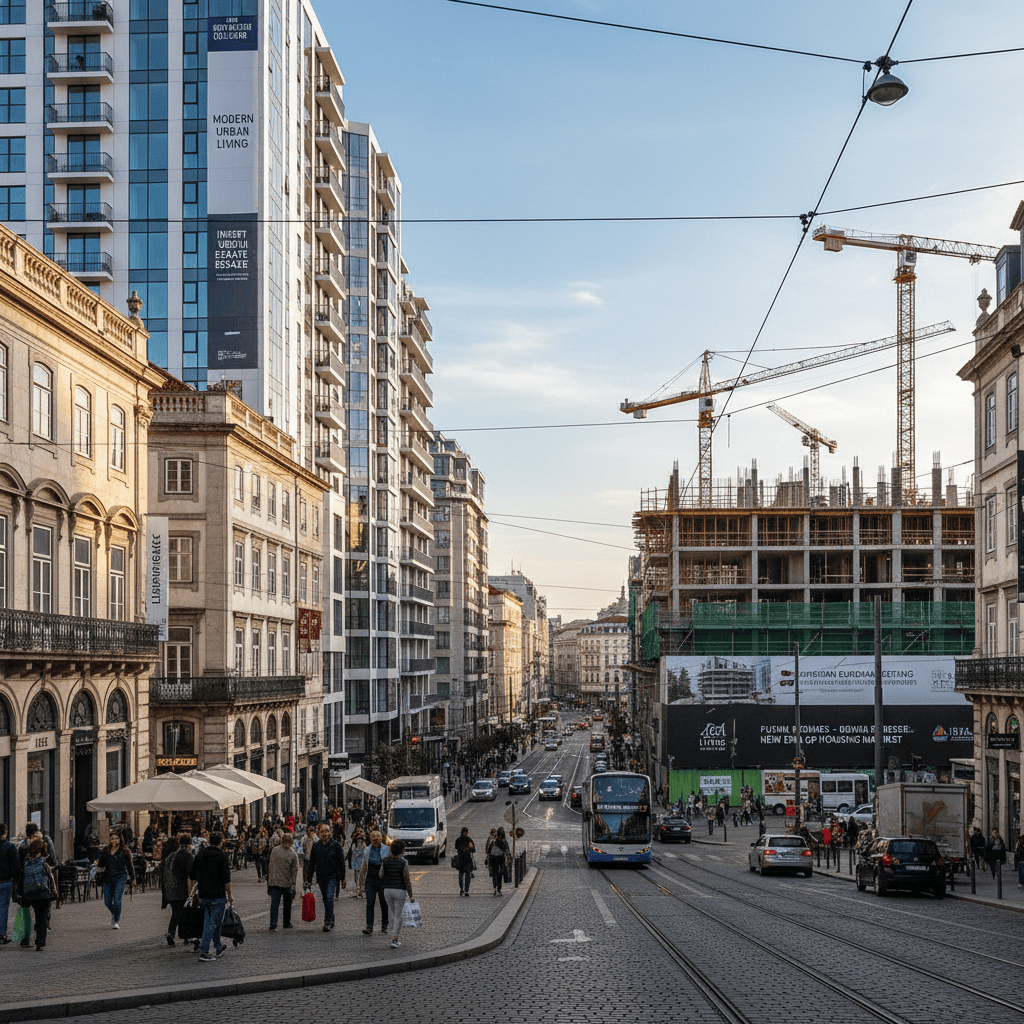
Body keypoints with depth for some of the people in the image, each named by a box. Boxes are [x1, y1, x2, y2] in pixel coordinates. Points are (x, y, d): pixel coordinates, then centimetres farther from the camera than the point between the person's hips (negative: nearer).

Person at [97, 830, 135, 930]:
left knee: (117, 900, -14)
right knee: (107, 902, 3)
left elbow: (129, 865, 6)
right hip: (108, 878, 4)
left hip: (120, 878, -4)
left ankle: (116, 921, 0)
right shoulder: (106, 851, 9)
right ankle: (114, 913, 35)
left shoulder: (124, 851, 1)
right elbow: (102, 864, 13)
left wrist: (132, 879, 8)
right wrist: (98, 865, -10)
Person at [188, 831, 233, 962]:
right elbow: (226, 879, -13)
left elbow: (192, 876, 12)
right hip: (218, 895, -6)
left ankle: (217, 948, 31)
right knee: (213, 922, -3)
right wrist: (229, 894, -2)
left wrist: (190, 893, 20)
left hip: (204, 896, 6)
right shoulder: (222, 856, -12)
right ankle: (204, 952, -10)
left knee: (209, 921, 20)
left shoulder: (200, 854, 7)